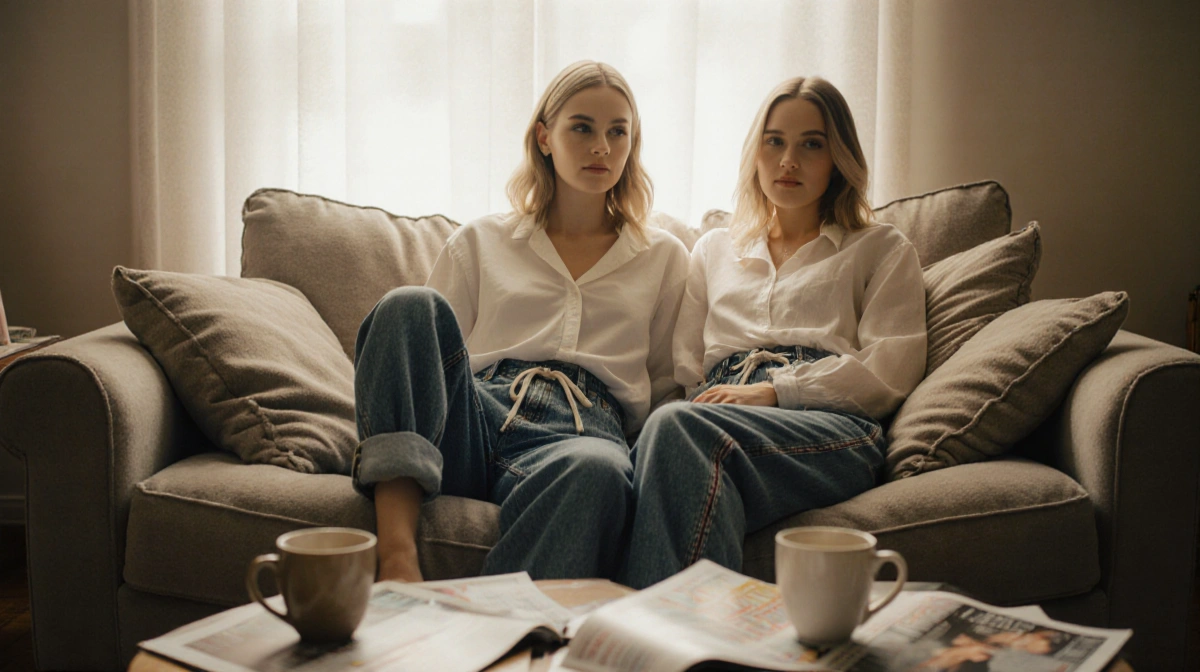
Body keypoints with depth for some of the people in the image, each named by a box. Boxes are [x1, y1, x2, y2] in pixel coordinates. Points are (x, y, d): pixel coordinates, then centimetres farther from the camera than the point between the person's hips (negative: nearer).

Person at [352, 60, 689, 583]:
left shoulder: (663, 257, 25)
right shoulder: (480, 242, 24)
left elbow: (667, 387, 25)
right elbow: (436, 358, 19)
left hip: (579, 433, -1)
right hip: (470, 421, 2)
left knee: (599, 470, -40)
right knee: (411, 304, -30)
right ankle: (397, 557, -40)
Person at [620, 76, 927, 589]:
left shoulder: (882, 250, 24)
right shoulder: (714, 250, 33)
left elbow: (889, 373, 7)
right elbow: (683, 370, 23)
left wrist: (774, 390, -6)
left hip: (831, 431, -2)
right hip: (718, 418, 2)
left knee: (678, 428, -37)